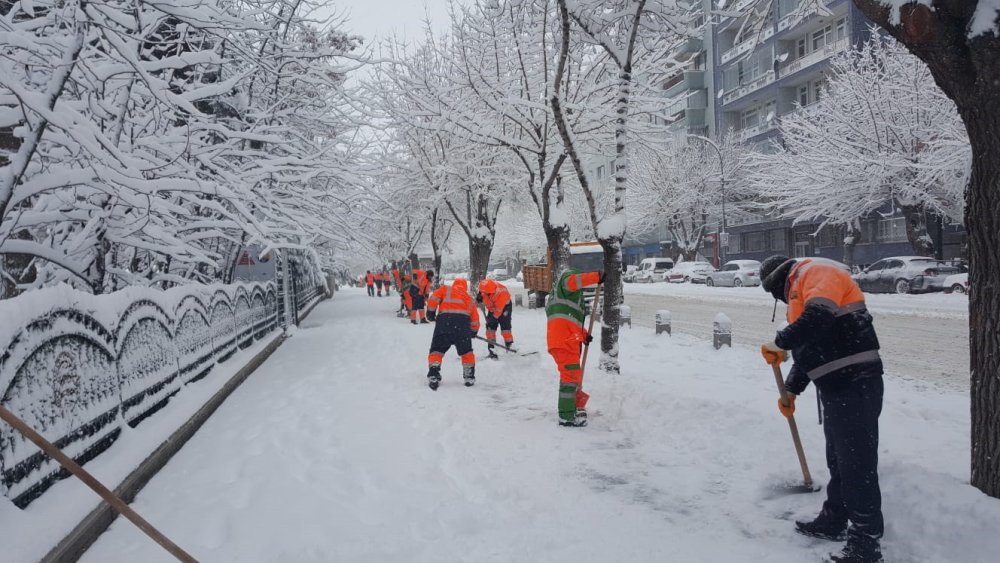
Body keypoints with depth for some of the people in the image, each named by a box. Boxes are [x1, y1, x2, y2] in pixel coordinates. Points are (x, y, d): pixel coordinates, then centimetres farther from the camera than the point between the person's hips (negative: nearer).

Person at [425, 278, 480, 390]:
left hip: (444, 321, -2)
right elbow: (475, 319, 28)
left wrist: (431, 312, 14)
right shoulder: (469, 298, 30)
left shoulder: (446, 289, 23)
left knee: (437, 350, 8)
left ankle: (433, 376, -4)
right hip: (463, 322, 2)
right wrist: (474, 332, 42)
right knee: (466, 351, 20)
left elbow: (433, 298, 5)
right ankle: (469, 377, 20)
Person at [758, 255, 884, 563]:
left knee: (857, 463, -4)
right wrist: (791, 390, 26)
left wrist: (779, 343, -18)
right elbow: (809, 346, 27)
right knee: (838, 459, 21)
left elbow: (819, 318, -28)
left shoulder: (816, 272, -8)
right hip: (837, 386, 11)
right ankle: (833, 521, 35)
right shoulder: (799, 290, 22)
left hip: (855, 383, -11)